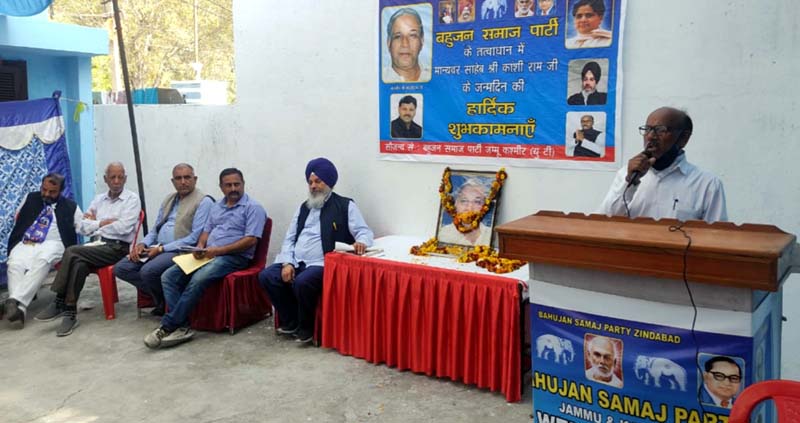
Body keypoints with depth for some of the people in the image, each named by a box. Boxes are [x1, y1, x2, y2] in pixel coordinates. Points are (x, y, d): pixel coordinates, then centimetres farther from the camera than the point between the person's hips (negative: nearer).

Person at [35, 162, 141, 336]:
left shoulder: (132, 199, 0)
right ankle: (70, 312, -23)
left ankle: (60, 303, -13)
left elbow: (123, 227, -15)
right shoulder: (99, 199, 19)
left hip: (117, 248, -5)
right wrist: (105, 222, -4)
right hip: (98, 245, 5)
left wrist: (97, 223, 0)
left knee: (72, 252, -25)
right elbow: (84, 226, 13)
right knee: (80, 263, -28)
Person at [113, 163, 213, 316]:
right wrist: (143, 244, 1)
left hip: (180, 251, -8)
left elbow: (195, 238, -15)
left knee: (148, 271, -30)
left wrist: (162, 248, -17)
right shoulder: (168, 200, 19)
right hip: (156, 248, 8)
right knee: (121, 268, -7)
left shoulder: (204, 202, -7)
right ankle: (159, 297, 1)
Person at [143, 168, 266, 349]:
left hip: (234, 257, -7)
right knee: (168, 276, -12)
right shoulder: (216, 207, 22)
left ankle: (168, 326, -22)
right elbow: (206, 231, 21)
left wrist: (218, 250, -17)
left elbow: (251, 240, -12)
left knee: (198, 280, -32)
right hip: (208, 255, 8)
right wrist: (200, 247, -3)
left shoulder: (253, 208, -3)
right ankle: (182, 326, -21)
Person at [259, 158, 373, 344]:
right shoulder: (304, 207, 19)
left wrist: (361, 242, -29)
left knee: (302, 282, -34)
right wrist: (288, 262, -2)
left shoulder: (345, 206, 3)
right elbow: (289, 238, 16)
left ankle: (306, 327, -8)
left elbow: (365, 231, -4)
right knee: (266, 276, -15)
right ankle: (291, 321, 2)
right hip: (296, 262, 6)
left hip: (323, 265, -6)